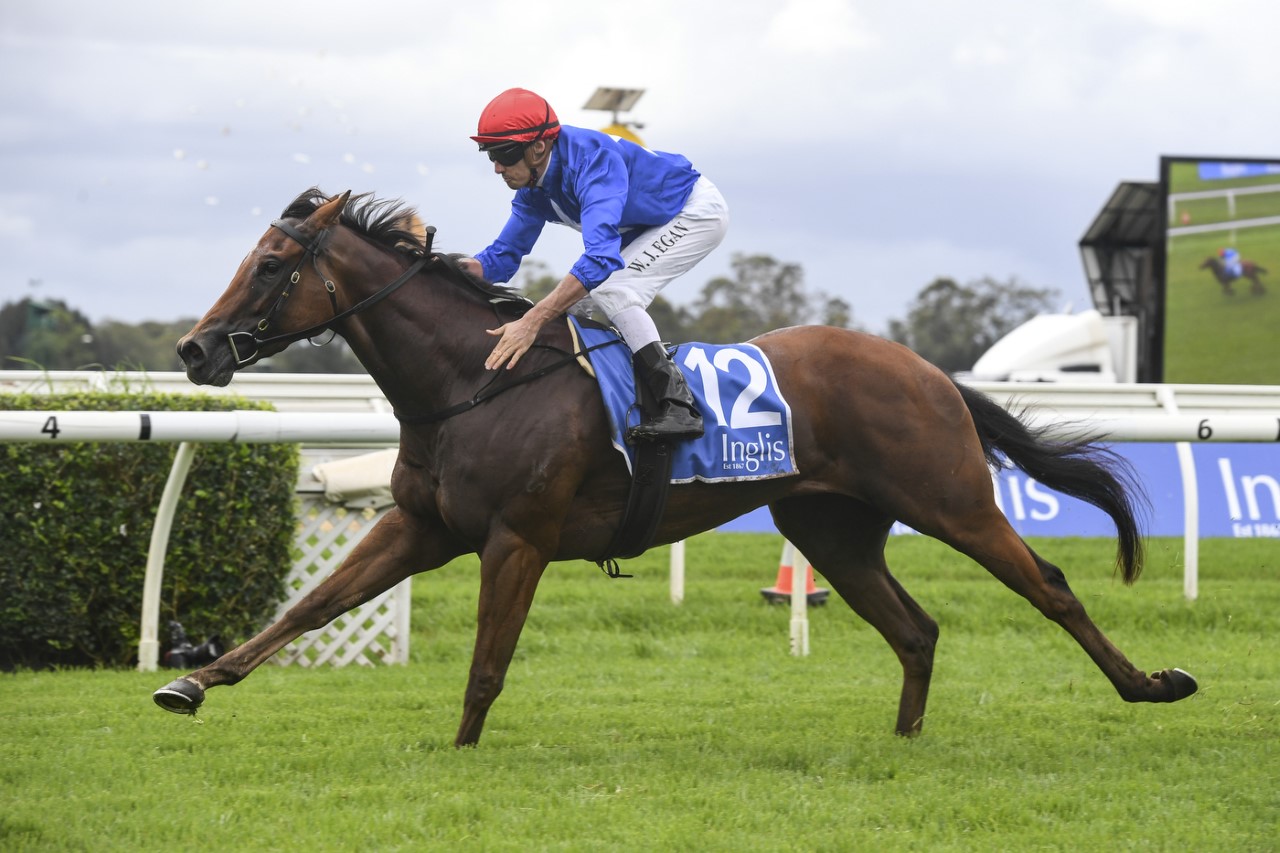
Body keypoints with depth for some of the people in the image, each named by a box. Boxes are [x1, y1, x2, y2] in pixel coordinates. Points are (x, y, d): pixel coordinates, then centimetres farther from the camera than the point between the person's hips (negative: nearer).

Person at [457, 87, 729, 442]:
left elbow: (601, 255, -49)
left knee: (611, 290, -26)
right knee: (575, 297, 4)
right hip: (648, 225, 9)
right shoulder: (533, 185, -8)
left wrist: (532, 322, -56)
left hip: (698, 210, -9)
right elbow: (505, 253, -1)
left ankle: (678, 406, -29)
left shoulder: (592, 160, -37)